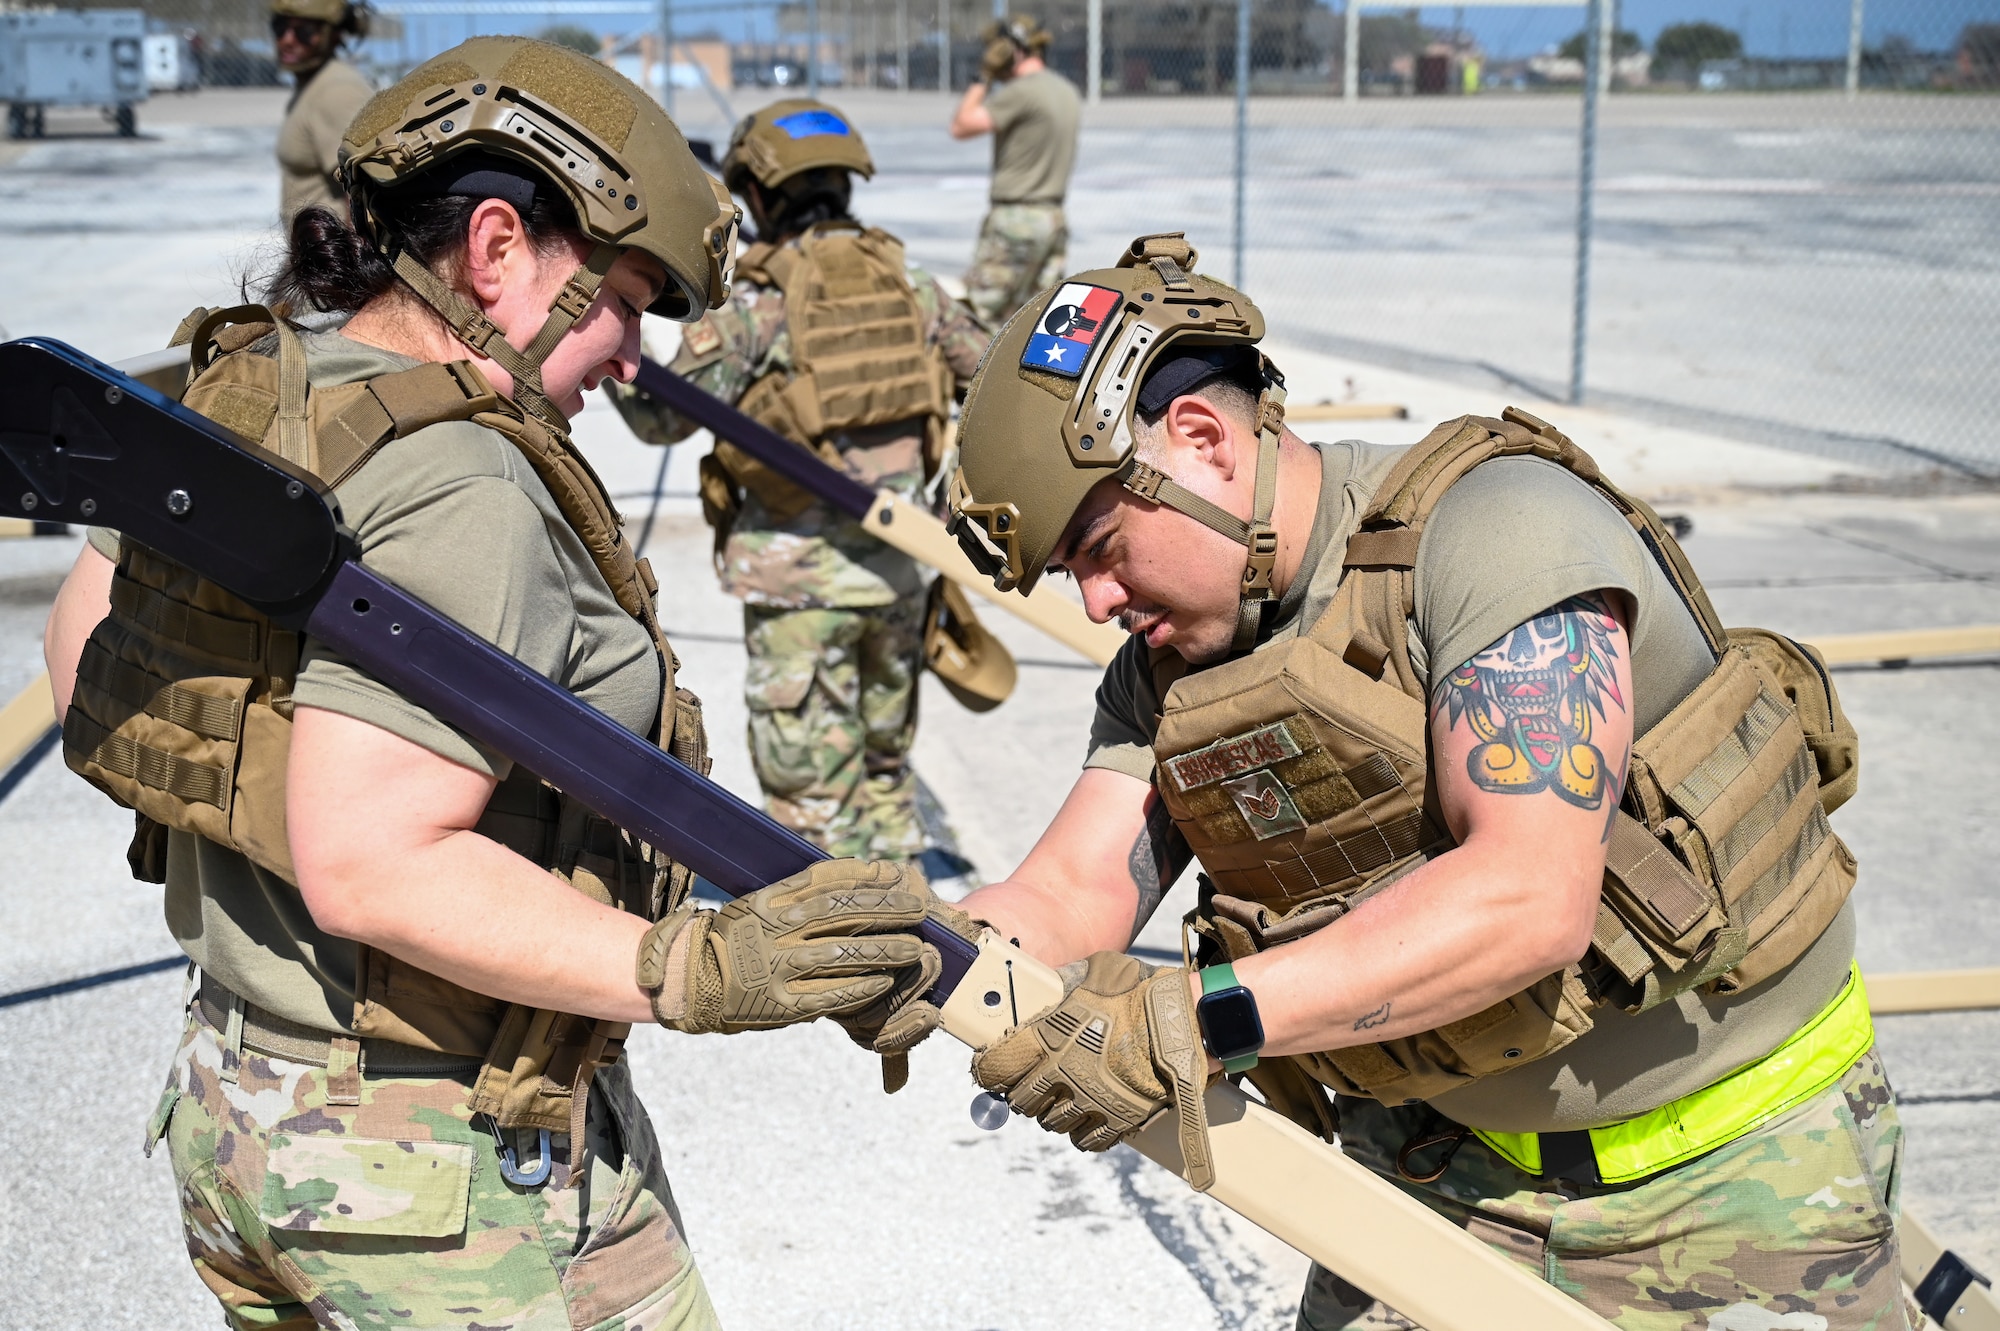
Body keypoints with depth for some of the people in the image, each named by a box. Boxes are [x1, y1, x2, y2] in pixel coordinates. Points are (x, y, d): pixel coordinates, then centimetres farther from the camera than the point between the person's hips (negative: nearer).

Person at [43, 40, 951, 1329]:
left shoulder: (243, 394, 4)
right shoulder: (455, 490, -25)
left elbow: (84, 642, 17)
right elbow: (371, 867, -30)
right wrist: (694, 970, -32)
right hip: (448, 1181, -9)